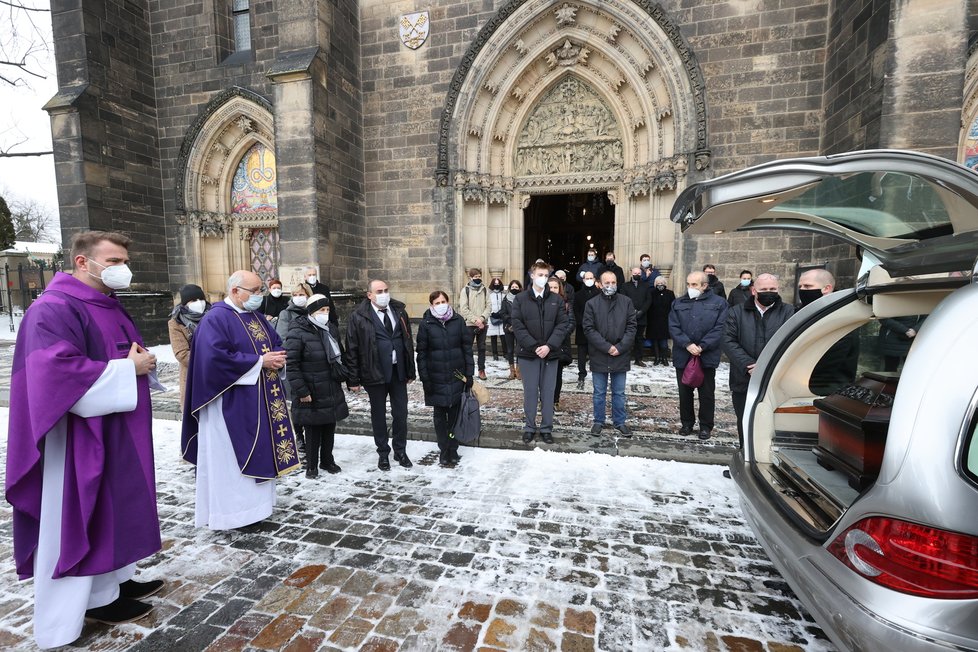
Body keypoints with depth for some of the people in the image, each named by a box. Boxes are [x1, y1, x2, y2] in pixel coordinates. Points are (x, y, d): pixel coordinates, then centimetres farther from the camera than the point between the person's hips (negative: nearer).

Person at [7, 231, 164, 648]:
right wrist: (128, 369, -21)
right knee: (80, 517, 5)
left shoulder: (109, 305, 11)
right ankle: (94, 598, 20)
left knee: (114, 509, 18)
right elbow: (58, 371, -27)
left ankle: (113, 579, 32)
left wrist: (140, 361, -2)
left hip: (116, 433, 9)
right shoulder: (54, 309, -17)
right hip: (80, 437, -9)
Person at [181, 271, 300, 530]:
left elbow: (276, 343, 16)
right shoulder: (216, 319, -13)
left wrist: (277, 357, -8)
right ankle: (227, 512, 17)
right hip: (231, 404, -8)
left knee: (258, 453, 15)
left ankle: (253, 503, 29)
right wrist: (260, 361, -20)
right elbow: (216, 358, -24)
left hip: (260, 400, 8)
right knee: (229, 458, 3)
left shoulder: (257, 317, 12)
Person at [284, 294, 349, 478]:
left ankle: (327, 460, 34)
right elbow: (291, 364, -16)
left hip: (332, 391, 6)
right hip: (311, 393, -6)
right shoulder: (298, 333, -14)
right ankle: (311, 465, 24)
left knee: (329, 428, 16)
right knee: (313, 432, 6)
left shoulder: (332, 328, 8)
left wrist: (341, 376, 15)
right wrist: (301, 391, -17)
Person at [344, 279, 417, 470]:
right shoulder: (359, 317, -7)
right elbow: (351, 350, -6)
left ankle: (400, 451, 29)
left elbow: (408, 341, 9)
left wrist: (410, 371, 8)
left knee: (401, 413, 10)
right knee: (378, 415, 12)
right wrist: (354, 379, -7)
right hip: (375, 373, -3)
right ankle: (383, 453, 29)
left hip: (398, 371, 3)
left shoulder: (399, 311, 4)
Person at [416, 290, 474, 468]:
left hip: (457, 375, 1)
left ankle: (453, 450, 22)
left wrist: (469, 373, -1)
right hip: (436, 378, -1)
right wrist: (424, 378, -7)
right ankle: (444, 451, 21)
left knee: (455, 414, 8)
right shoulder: (426, 324, -3)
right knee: (440, 415, 8)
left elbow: (467, 347, 2)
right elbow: (421, 353, -2)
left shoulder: (458, 320, -1)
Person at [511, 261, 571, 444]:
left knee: (548, 392, 9)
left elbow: (563, 324, 0)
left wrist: (549, 346, -13)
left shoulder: (556, 300, 6)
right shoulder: (520, 299, 1)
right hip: (528, 353, -1)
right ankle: (529, 427, 20)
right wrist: (534, 346, -14)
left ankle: (547, 428, 21)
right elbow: (517, 325, -6)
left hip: (550, 353, 1)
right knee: (530, 391, 7)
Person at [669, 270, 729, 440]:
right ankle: (687, 423, 26)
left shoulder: (718, 303, 1)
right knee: (684, 392, 12)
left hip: (707, 357, -2)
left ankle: (706, 426, 23)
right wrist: (687, 344, -15)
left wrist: (702, 346, -16)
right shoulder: (678, 303, 8)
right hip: (683, 356, 2)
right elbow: (673, 327, -2)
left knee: (707, 393, 8)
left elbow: (719, 329, -8)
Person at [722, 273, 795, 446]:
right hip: (744, 383, 2)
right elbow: (729, 341, -3)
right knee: (745, 428, 14)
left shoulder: (789, 312, 4)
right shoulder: (736, 312, 8)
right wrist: (748, 365, -14)